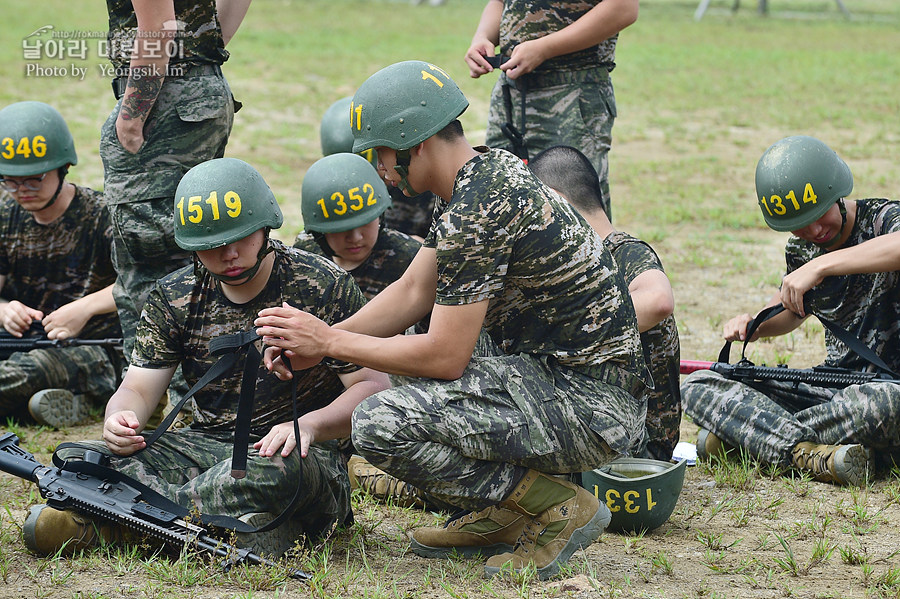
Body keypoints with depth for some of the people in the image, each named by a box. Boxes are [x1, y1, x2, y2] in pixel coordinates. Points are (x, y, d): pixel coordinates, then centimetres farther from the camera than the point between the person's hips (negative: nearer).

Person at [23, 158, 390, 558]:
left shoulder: (324, 287, -3)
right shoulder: (174, 297, 8)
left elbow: (372, 385, -6)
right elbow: (138, 388, 6)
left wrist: (309, 425, -26)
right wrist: (120, 420, -20)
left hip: (297, 453, -3)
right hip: (204, 446, 4)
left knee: (276, 470, -42)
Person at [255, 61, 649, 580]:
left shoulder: (477, 211, -21)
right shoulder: (490, 169, 10)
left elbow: (445, 356, -19)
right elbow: (413, 292, 14)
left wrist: (330, 343, -8)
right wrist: (313, 344, 4)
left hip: (591, 408, -11)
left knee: (380, 425, -20)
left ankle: (559, 508, -7)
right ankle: (506, 514, 15)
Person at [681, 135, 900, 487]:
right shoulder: (801, 250, 7)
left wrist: (822, 266, -38)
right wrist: (752, 325, 3)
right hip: (830, 384, 6)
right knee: (697, 387, -6)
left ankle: (744, 436, -25)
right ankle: (812, 455, -29)